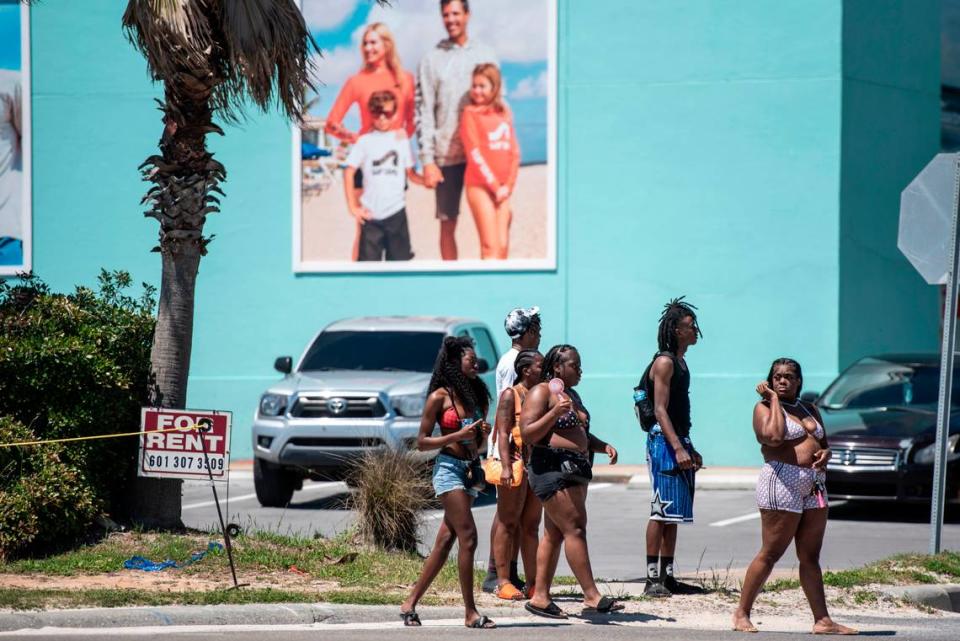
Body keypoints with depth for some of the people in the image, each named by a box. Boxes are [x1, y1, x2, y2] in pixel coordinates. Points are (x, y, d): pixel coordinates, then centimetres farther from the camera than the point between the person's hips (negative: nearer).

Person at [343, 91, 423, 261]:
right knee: (368, 259, -1)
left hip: (396, 211, 2)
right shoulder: (365, 141, 3)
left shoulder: (401, 139, 8)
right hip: (370, 213, -2)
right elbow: (349, 172, 2)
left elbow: (411, 174, 8)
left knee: (399, 259, 5)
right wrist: (353, 207, -3)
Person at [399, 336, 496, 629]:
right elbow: (422, 442, -6)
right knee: (468, 538, -12)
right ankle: (470, 613, -9)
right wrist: (458, 436, -17)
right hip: (449, 468, -7)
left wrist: (484, 433, -1)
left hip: (471, 469, 7)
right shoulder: (439, 397, -7)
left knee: (445, 541, 6)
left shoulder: (477, 395, 12)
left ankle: (410, 603, 13)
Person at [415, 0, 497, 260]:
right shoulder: (432, 60, 5)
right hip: (447, 155, -1)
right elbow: (423, 112, 2)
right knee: (448, 224, 3)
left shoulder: (485, 55, 10)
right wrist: (427, 160, -6)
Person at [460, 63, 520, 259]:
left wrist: (508, 186, -2)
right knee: (490, 246, -12)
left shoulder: (504, 113, 11)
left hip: (502, 188, 5)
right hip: (480, 186, -5)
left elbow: (514, 153, 9)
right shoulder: (470, 113, -3)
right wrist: (494, 185, -11)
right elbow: (475, 154, -9)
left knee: (502, 245, 3)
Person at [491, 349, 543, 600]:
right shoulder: (510, 395, -4)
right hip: (516, 463, -7)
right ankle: (504, 582, -1)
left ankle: (533, 583, 11)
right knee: (508, 524, -3)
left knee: (531, 525, 9)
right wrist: (506, 466, -22)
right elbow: (503, 433, -12)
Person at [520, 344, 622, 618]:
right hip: (552, 469, -10)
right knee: (575, 529, -13)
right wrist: (555, 412, -23)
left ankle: (540, 596, 10)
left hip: (575, 470, 10)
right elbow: (527, 434, -14)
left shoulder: (571, 394, 22)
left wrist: (603, 446, 13)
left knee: (554, 534, 8)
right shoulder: (541, 393, -7)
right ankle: (592, 597, -16)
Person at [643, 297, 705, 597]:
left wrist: (690, 449, 25)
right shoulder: (664, 362, -12)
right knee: (661, 512, -11)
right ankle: (653, 579, -11)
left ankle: (667, 576, 14)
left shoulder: (680, 362, 18)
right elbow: (660, 410, -19)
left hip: (679, 441, 10)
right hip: (664, 441, -10)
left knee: (673, 515, 10)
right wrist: (677, 448, -25)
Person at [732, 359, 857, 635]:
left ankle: (822, 620, 5)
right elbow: (774, 437, -21)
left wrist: (825, 453, 1)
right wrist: (774, 399, -11)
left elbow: (824, 444, 25)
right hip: (782, 484, -7)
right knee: (770, 554, -5)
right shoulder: (764, 407, -2)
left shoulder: (810, 409, 19)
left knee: (810, 558, 7)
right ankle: (742, 614, 3)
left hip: (814, 486, 7)